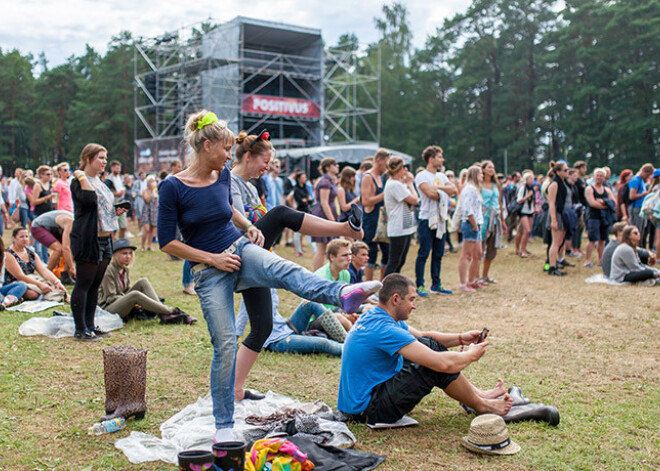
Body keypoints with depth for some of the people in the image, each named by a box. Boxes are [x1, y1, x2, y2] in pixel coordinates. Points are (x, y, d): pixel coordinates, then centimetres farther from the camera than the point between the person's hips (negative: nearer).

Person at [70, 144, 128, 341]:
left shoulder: (100, 182, 19)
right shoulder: (78, 181, -9)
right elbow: (89, 199, -27)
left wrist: (116, 211, 9)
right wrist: (81, 177, -20)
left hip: (104, 239, 9)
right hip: (87, 239, -9)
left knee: (95, 284, 12)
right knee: (83, 284, -4)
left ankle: (90, 325, 19)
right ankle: (80, 329, 1)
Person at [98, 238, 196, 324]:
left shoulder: (125, 269, 10)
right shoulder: (109, 271, -14)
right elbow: (110, 297, -14)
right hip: (108, 307, -8)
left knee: (143, 282, -12)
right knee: (135, 295, -35)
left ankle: (164, 316, -26)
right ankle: (170, 312, -31)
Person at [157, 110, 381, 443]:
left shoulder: (223, 176, 4)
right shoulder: (173, 188, -11)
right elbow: (166, 242, -10)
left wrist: (249, 227, 7)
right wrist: (213, 258, -13)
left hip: (240, 249, 3)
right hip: (210, 271, -3)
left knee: (284, 269, -31)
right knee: (225, 344, -7)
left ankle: (343, 294, -59)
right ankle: (223, 425, 8)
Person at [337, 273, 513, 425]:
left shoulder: (372, 317, 6)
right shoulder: (384, 329, -26)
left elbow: (423, 336, 20)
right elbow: (442, 363, -30)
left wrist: (460, 338, 7)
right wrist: (472, 355, -10)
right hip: (369, 410, -10)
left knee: (427, 344, 11)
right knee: (438, 366, -15)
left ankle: (478, 393, 17)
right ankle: (481, 405, 9)